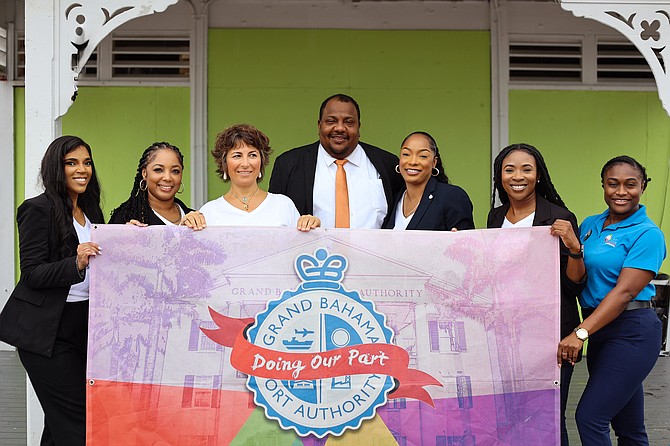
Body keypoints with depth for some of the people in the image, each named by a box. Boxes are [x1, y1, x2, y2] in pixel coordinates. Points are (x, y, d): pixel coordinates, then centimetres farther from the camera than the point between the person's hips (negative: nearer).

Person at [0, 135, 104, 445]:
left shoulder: (90, 211, 16)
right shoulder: (38, 210, -7)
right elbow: (32, 274, -13)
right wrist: (76, 264, -28)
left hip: (83, 325, 7)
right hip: (48, 331, -7)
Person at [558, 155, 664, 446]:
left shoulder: (648, 234, -10)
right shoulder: (590, 225, 11)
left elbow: (625, 291, -19)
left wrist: (581, 333, -26)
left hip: (631, 332, -7)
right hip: (599, 328, 7)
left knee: (590, 417, -11)